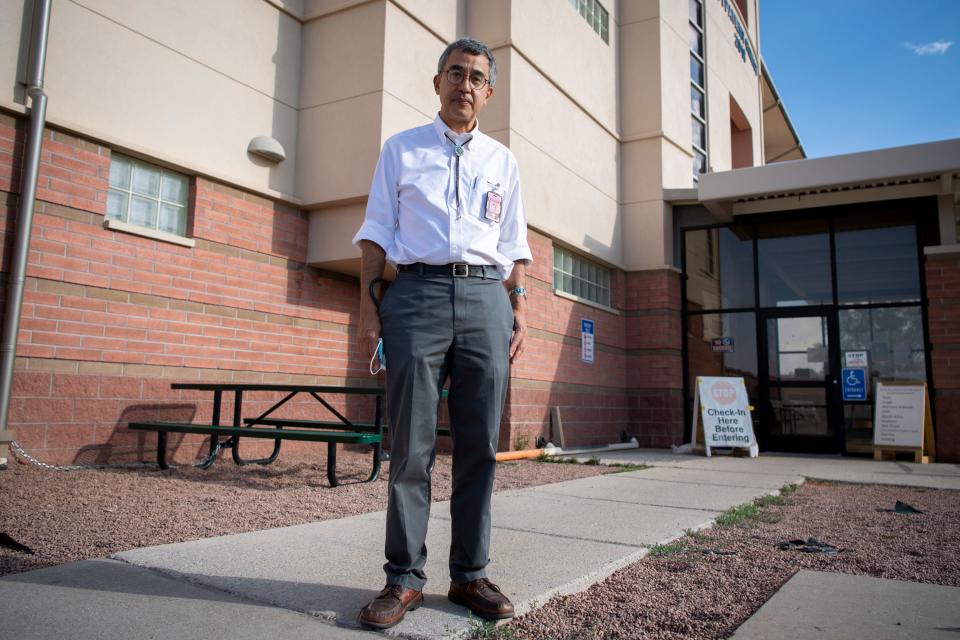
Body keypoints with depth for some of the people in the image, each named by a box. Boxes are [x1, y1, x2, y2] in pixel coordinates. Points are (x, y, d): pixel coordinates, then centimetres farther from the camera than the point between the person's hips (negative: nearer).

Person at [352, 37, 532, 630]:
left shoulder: (503, 161, 21)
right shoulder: (401, 149, 15)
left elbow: (514, 245, 17)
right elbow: (377, 231, 8)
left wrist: (519, 308, 5)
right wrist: (368, 303, -3)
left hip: (486, 298, 2)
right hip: (416, 292, -2)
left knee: (479, 445, 2)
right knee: (411, 444, -2)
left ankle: (471, 574, 14)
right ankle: (404, 577, 9)